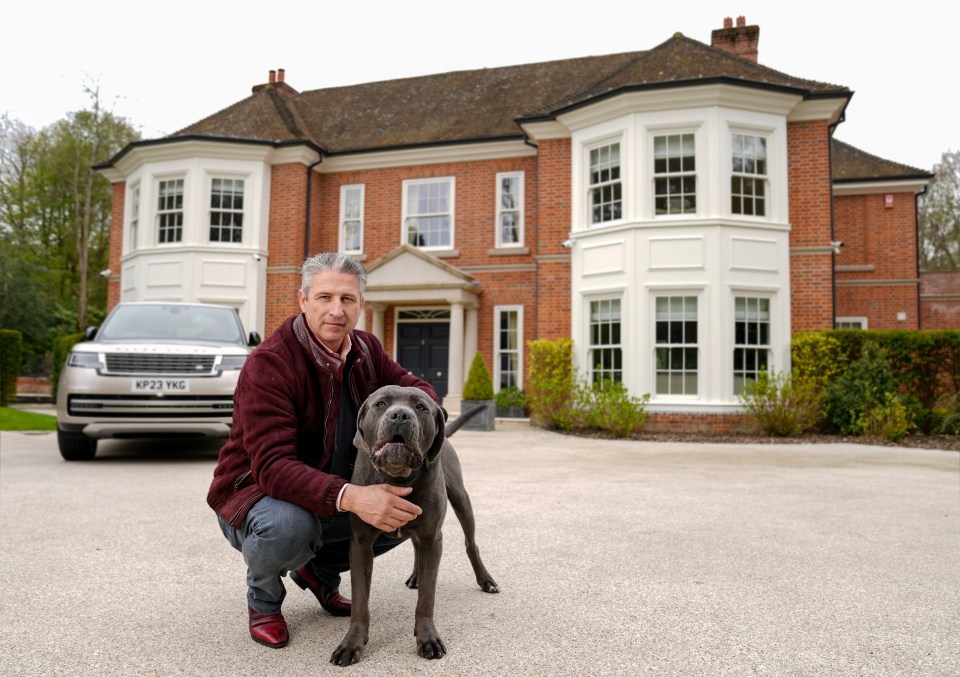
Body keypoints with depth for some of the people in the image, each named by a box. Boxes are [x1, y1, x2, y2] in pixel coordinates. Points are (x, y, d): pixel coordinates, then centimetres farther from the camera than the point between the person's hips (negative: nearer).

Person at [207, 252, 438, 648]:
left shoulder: (366, 350, -3)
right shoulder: (268, 363, -26)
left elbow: (417, 388, 7)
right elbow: (273, 466, -34)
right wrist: (349, 497, -49)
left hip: (334, 493, 7)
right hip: (256, 492, -6)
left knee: (410, 507, -9)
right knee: (288, 525, -38)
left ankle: (319, 570, 15)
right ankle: (263, 600, -1)